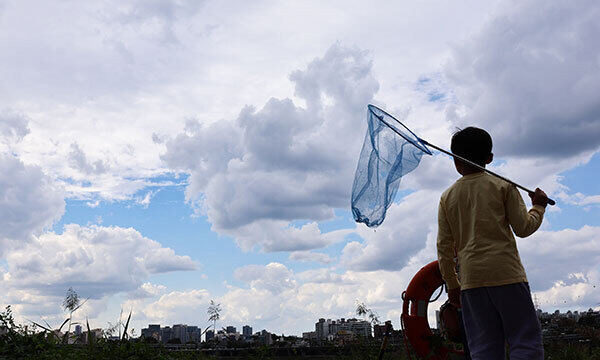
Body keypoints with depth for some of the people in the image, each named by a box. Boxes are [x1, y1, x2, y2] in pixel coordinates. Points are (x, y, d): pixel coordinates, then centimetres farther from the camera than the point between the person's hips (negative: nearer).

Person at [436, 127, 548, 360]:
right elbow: (523, 229, 2)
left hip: (470, 279, 3)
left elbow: (444, 247, 8)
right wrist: (538, 206, 20)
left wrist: (451, 285, 16)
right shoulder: (503, 186, 2)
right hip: (506, 274, -3)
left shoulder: (448, 196, 9)